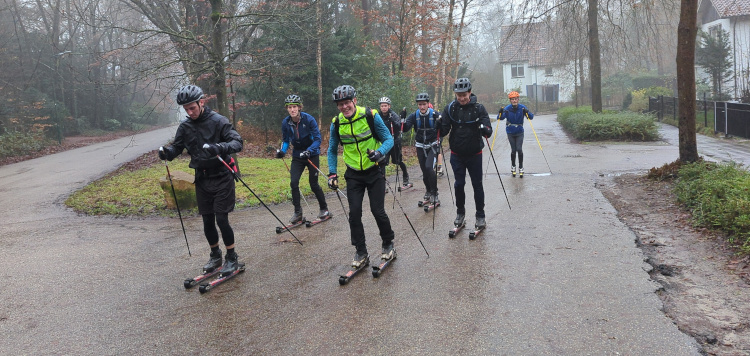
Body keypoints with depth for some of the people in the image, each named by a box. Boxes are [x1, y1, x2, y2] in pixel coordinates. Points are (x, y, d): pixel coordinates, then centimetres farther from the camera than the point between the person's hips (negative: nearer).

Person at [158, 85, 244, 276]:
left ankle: (232, 259, 10)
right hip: (201, 179, 5)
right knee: (207, 221, 11)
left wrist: (220, 147, -39)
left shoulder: (218, 121, -12)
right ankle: (215, 255, 31)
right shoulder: (185, 126, 3)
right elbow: (177, 147, 8)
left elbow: (237, 142, -19)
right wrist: (167, 152, -16)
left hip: (221, 177, -5)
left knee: (221, 219, -7)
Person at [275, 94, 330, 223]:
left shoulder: (309, 119, -18)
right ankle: (297, 212, 2)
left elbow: (317, 139, -17)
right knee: (294, 182, -10)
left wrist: (309, 151, -31)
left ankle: (324, 209, 22)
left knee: (313, 184, 1)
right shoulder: (286, 122, -6)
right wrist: (282, 150, -13)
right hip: (297, 156, 3)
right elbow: (286, 140, 6)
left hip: (312, 155, -3)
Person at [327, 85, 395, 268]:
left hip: (374, 171, -3)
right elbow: (332, 150, 10)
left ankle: (388, 244, 21)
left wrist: (379, 152, -29)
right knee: (354, 213, -3)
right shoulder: (336, 124, -4)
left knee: (378, 211, -4)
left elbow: (389, 139, -9)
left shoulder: (371, 116, -14)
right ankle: (361, 253, 11)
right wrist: (332, 173, 2)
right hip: (354, 174, 3)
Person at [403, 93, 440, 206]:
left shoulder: (435, 114, -12)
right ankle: (428, 192, 32)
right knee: (424, 170, 8)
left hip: (433, 146, -3)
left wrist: (440, 123, -34)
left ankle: (434, 194, -8)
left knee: (429, 167, -21)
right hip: (420, 147, 3)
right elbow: (405, 129, -13)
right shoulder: (414, 116, -4)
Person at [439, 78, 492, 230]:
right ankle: (460, 212, 25)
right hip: (457, 154, 1)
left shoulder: (479, 108, -9)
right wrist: (438, 125, -28)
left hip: (474, 154, -1)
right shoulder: (450, 108, -5)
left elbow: (488, 131, -13)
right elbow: (443, 132, -7)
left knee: (477, 185, 6)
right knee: (459, 184, 6)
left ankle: (480, 216, 17)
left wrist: (484, 129, -35)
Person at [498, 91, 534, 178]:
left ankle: (521, 168, 6)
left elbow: (531, 117, -16)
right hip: (510, 133, 0)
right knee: (513, 150, 3)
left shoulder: (522, 108, -10)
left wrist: (527, 112, -35)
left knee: (519, 149, -8)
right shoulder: (507, 109, -12)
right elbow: (500, 118, -20)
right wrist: (500, 113, -40)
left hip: (519, 132, 0)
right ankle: (513, 166, 25)